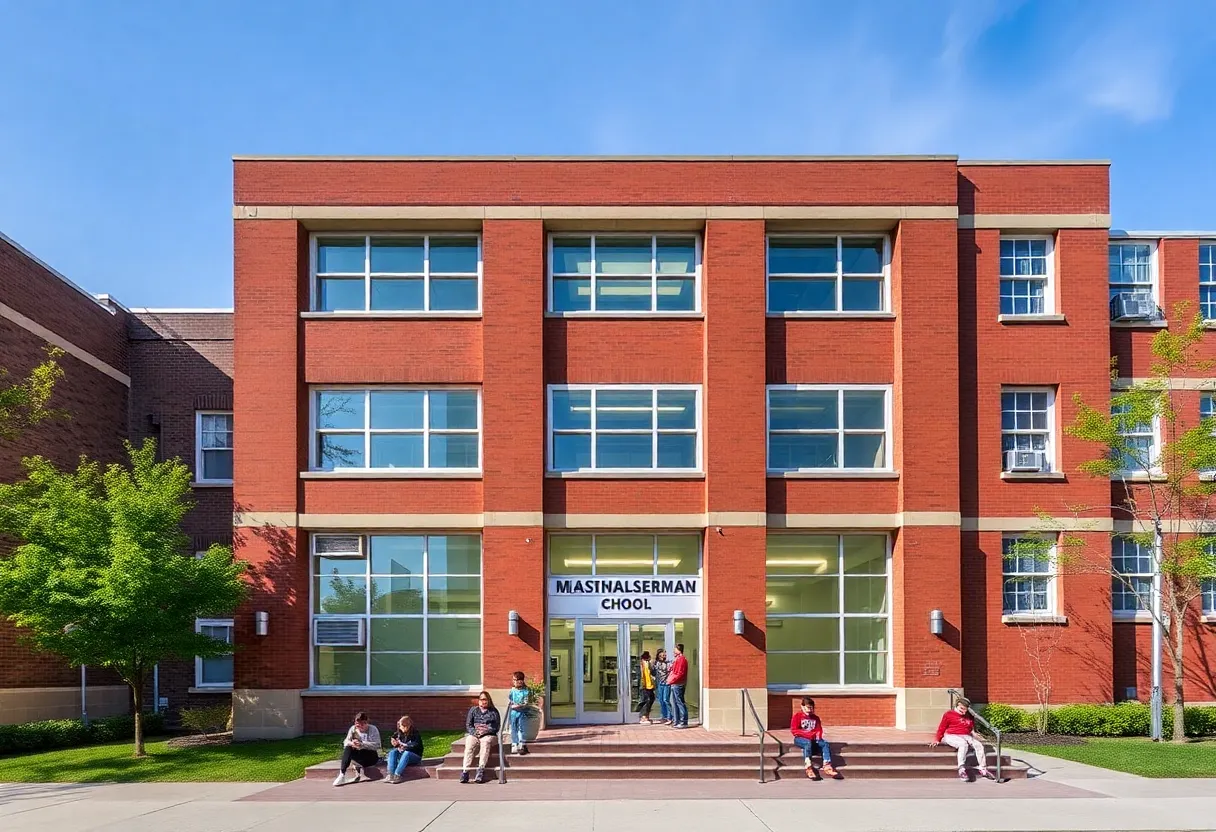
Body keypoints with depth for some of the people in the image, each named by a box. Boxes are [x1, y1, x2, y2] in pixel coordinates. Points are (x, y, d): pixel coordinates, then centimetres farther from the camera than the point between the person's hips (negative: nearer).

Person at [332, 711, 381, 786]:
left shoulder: (373, 729, -9)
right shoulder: (353, 729, 3)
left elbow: (377, 745, -19)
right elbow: (345, 742, -3)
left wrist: (361, 744, -30)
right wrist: (351, 743, -28)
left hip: (372, 756, -4)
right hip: (359, 755, 4)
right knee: (348, 749, -25)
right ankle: (342, 774, -31)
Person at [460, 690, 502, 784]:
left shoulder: (494, 711, 14)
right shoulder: (473, 710, 19)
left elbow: (497, 727, 6)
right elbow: (468, 725, 11)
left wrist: (487, 730, -12)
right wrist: (475, 731, -8)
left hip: (488, 735, -1)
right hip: (474, 734, 1)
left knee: (485, 742, -36)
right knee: (469, 745, -31)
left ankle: (481, 769, -46)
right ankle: (465, 771, -44)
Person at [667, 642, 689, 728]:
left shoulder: (681, 659, -13)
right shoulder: (677, 659, 18)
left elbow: (680, 674, -19)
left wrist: (671, 680, -15)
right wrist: (670, 680, 12)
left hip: (678, 685, -10)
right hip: (674, 685, 10)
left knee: (679, 703, -8)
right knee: (674, 703, 13)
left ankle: (683, 722, -6)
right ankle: (676, 721, 18)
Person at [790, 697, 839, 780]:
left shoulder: (815, 718, 16)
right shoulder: (797, 716, 1)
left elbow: (819, 730, 12)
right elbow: (794, 730, -9)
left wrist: (818, 735, -14)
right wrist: (807, 734, -20)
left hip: (813, 739, 5)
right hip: (800, 738, -5)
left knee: (824, 743, -22)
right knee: (808, 743, -38)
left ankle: (827, 767, -34)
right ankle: (808, 767, -47)